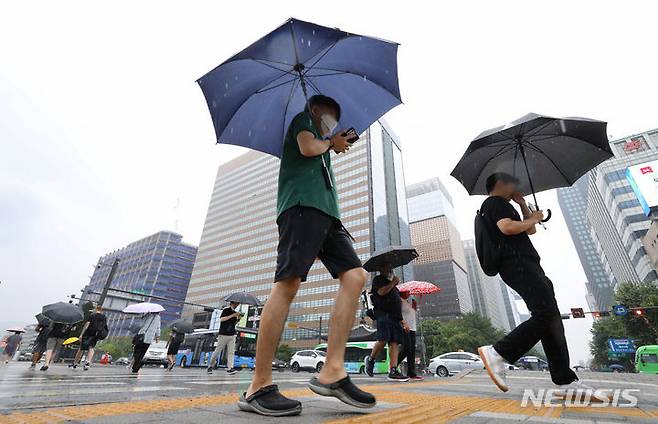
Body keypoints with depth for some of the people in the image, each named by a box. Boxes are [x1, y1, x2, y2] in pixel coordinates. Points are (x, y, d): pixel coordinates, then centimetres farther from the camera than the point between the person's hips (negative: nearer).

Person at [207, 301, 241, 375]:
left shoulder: (235, 312, 13)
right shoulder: (226, 309, -7)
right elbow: (221, 319, -20)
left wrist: (238, 318, 0)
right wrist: (232, 315, -22)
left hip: (232, 335, 6)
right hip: (223, 335, -6)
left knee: (231, 352, -3)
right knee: (217, 350, 5)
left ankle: (230, 368, -4)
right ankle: (210, 366, 22)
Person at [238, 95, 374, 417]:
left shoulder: (323, 143, 40)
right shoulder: (304, 118, 19)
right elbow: (308, 147, -1)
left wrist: (334, 147, 30)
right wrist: (330, 141, 17)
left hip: (326, 213, 9)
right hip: (302, 204, -9)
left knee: (355, 276, -9)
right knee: (288, 283, -19)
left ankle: (332, 372, -12)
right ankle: (259, 387, -14)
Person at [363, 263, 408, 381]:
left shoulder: (391, 283, 31)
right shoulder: (378, 279, 8)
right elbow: (381, 292, -13)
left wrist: (401, 318, 25)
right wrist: (393, 283, -3)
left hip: (395, 316, 8)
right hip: (383, 314, -8)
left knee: (394, 343, -3)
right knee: (383, 339, -18)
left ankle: (393, 371, -6)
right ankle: (371, 359, 6)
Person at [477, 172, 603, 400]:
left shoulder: (502, 206, 30)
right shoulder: (495, 202, -2)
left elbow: (530, 231, 29)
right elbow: (507, 227, -21)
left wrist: (523, 204, 23)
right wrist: (534, 218, -4)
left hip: (527, 266, 11)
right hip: (518, 264, -11)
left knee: (551, 319, 6)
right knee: (545, 315, -19)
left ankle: (566, 380, 8)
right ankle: (497, 354, -17)